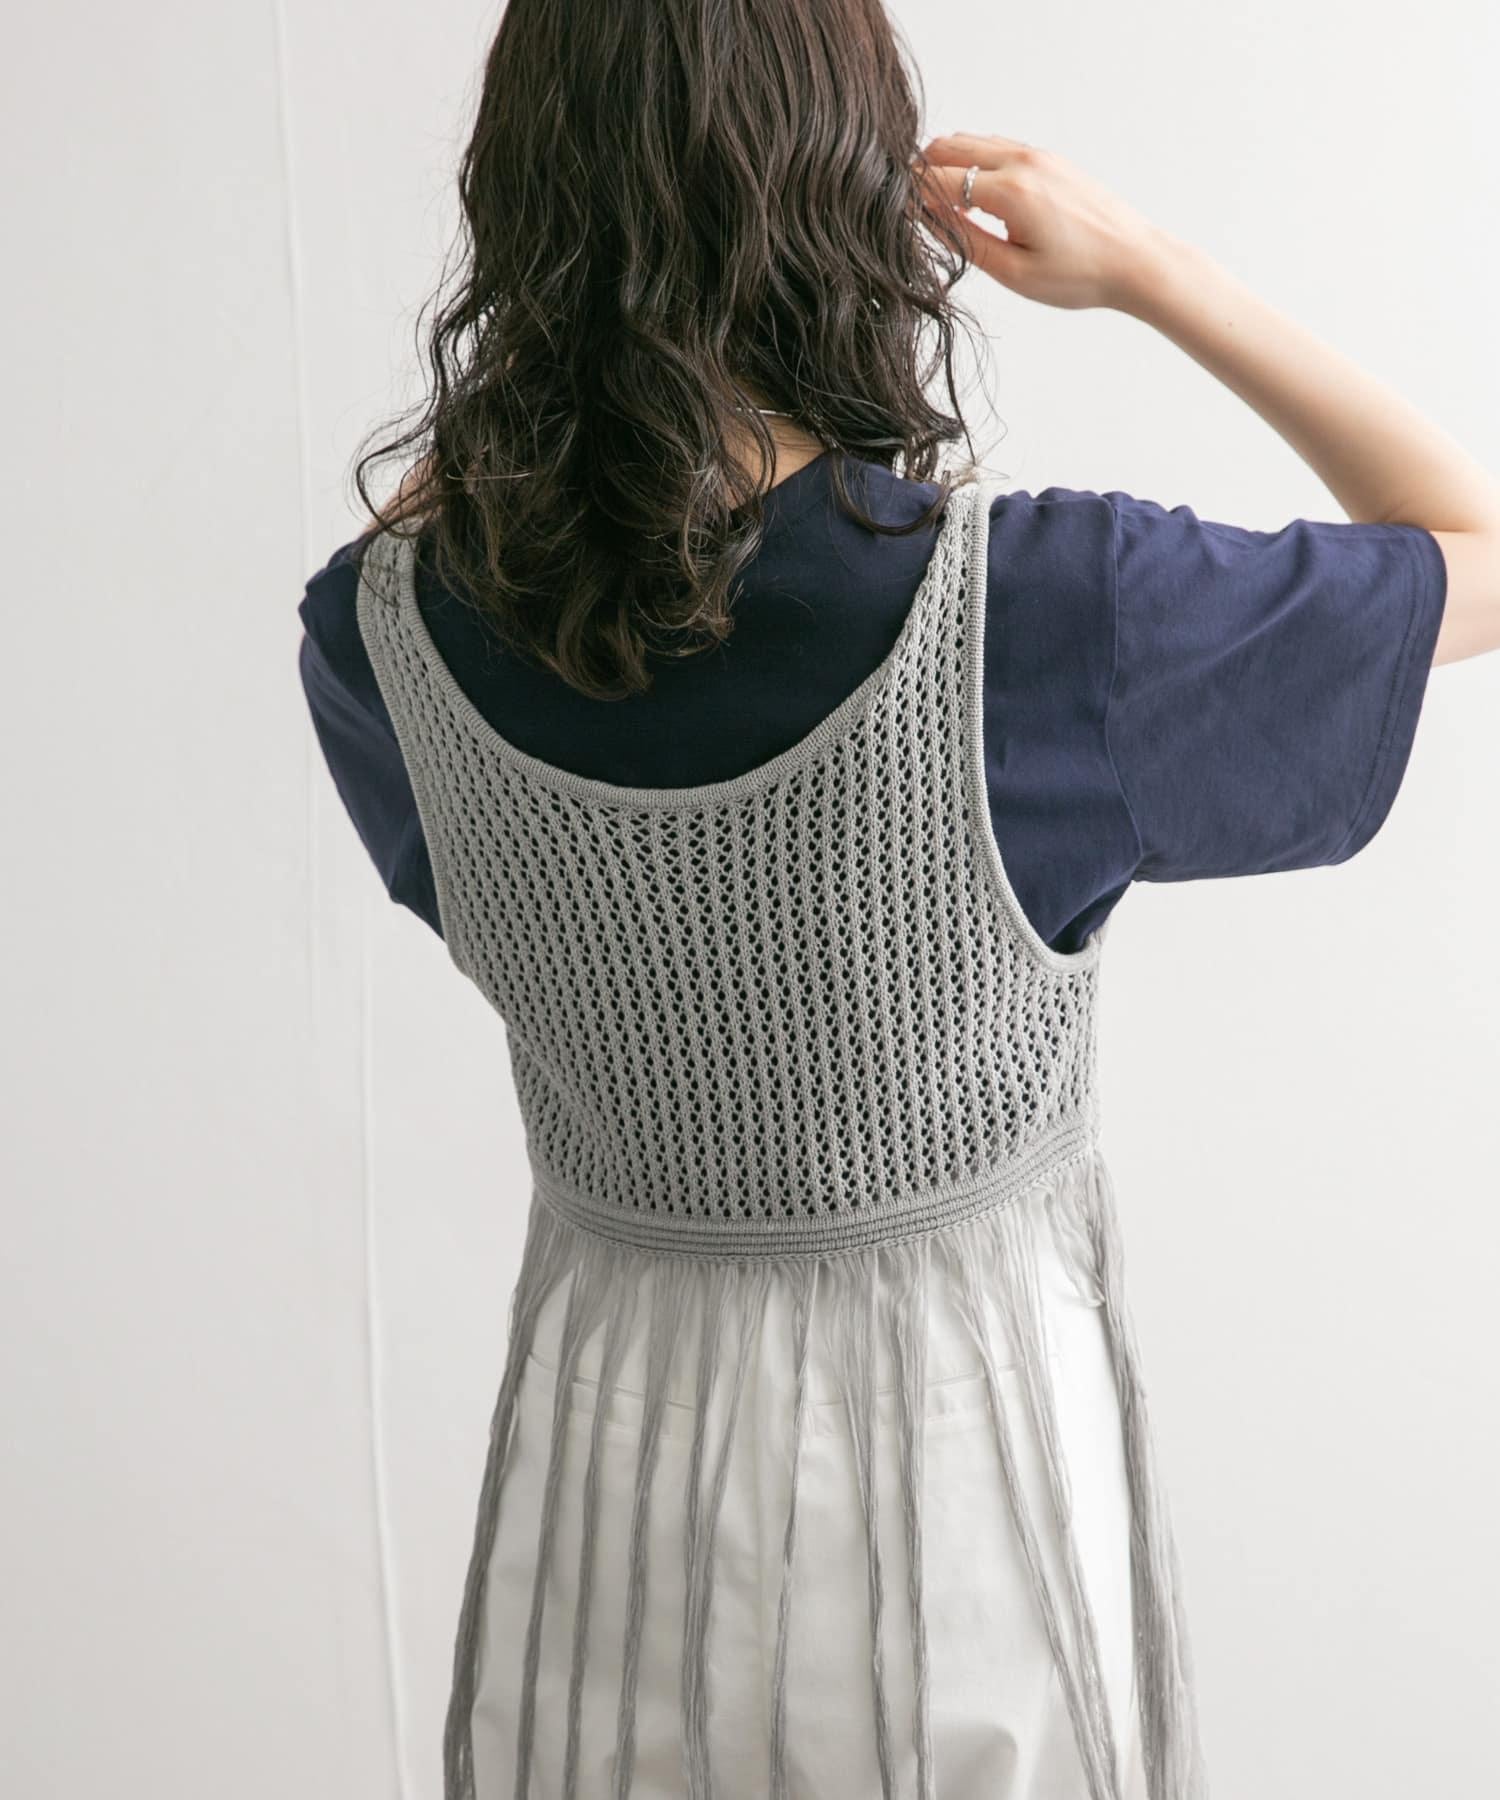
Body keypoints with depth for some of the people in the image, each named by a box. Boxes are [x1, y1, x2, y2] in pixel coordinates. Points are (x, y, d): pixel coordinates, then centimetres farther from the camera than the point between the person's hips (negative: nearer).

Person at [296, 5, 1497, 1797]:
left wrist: (616, 283, 0)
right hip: (969, 1431, -2)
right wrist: (1152, 271, -8)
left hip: (612, 1437, 3)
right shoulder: (1041, 609, -25)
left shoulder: (391, 639, -16)